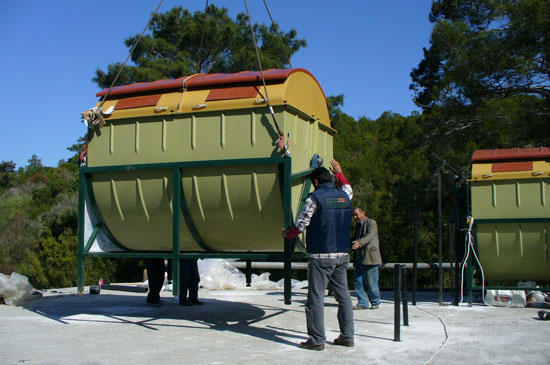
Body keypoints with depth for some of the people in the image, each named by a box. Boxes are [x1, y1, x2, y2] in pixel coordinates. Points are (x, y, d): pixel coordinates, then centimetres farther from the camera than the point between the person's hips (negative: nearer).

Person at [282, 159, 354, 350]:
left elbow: (301, 224, -7)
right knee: (343, 295, 13)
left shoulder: (315, 197, -9)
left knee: (316, 298, -1)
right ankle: (347, 336, 17)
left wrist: (287, 233, 12)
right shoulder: (343, 196, 9)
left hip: (321, 256, -6)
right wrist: (339, 173, 50)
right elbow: (348, 189, 36)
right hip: (342, 255, 6)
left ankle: (317, 340, 1)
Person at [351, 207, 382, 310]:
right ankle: (363, 303, 6)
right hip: (359, 259, 7)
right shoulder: (358, 225, 21)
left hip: (369, 258, -7)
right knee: (359, 282, 1)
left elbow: (370, 236, -22)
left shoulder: (371, 223, -4)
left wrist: (359, 243, -39)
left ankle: (375, 302, 12)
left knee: (371, 282, -3)